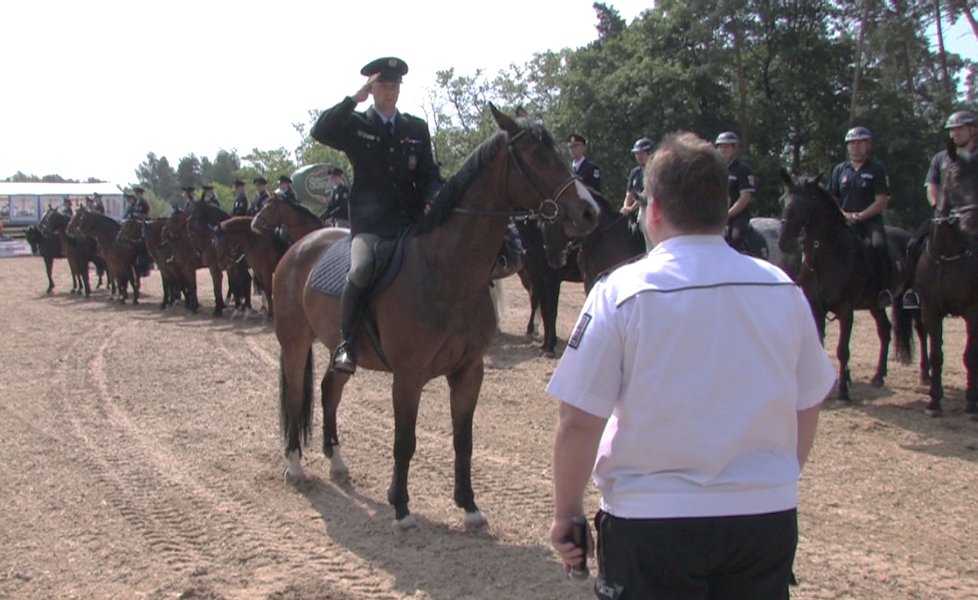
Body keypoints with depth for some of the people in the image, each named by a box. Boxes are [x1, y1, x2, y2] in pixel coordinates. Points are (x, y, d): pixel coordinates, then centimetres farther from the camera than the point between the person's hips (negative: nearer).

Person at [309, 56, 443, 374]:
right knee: (361, 269, -31)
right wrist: (355, 98, -11)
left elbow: (430, 175, 13)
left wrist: (434, 201, -8)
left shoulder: (418, 129, 16)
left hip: (412, 222, 4)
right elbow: (320, 132, -11)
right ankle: (347, 342, -15)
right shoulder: (356, 125, 7)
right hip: (370, 223, -4)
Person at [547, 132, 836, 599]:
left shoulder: (621, 292, -12)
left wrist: (566, 512, 1)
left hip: (652, 521, -3)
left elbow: (578, 422, -12)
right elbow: (808, 407, 10)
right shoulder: (783, 289, 0)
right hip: (770, 515, 4)